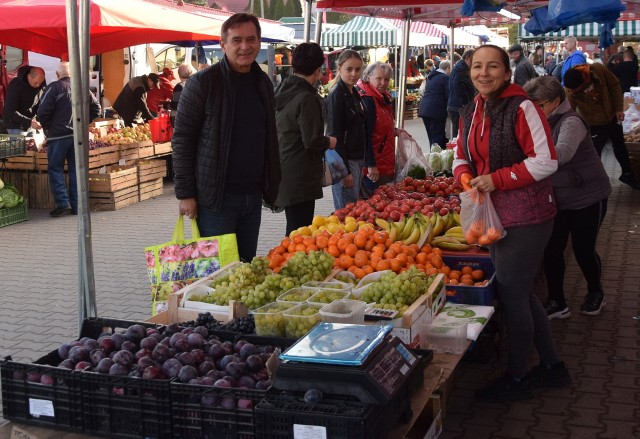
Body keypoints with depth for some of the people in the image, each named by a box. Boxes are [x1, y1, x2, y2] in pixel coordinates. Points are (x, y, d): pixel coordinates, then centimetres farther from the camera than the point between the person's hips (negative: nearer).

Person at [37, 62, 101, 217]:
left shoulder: (54, 87, -7)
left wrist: (47, 127, 4)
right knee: (76, 170, 8)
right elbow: (96, 108, 11)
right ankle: (76, 206, 8)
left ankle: (63, 202, -6)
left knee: (55, 169, 4)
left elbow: (43, 112, -12)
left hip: (58, 135, -4)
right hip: (78, 135, 4)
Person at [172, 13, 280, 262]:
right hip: (216, 196, -6)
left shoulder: (263, 83, 11)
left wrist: (271, 184, 14)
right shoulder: (203, 83, -8)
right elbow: (182, 140, -9)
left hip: (253, 195, 6)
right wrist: (185, 194, -12)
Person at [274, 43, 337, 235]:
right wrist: (329, 142, 0)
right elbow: (312, 141, -20)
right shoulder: (307, 99, -17)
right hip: (299, 177, -9)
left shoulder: (282, 91, 9)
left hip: (283, 172, 9)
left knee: (294, 228, 19)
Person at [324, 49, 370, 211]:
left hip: (358, 160, 9)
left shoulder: (355, 94, 14)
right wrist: (345, 170, -20)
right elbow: (335, 135, -17)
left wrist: (370, 162, 18)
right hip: (344, 161, -9)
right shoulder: (336, 95, -13)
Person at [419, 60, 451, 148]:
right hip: (436, 110, -8)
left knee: (432, 137, 13)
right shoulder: (445, 77, -8)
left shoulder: (433, 76, 18)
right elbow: (448, 95, -11)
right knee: (438, 137, -5)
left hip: (424, 108, 8)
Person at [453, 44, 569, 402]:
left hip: (526, 217, -9)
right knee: (521, 292, 18)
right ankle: (552, 366, 35)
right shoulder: (470, 112, 8)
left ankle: (517, 378, 20)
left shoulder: (522, 108, -16)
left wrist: (497, 180, -20)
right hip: (496, 216, 9)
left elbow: (546, 162, -19)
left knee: (512, 295, 1)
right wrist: (465, 176, -5)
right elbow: (462, 156, 17)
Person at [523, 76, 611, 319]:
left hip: (587, 197, -6)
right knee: (551, 249, 3)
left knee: (583, 249, 6)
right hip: (557, 198, 6)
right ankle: (557, 303, 16)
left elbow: (562, 153, -44)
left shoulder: (570, 122, -24)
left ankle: (595, 293, 32)